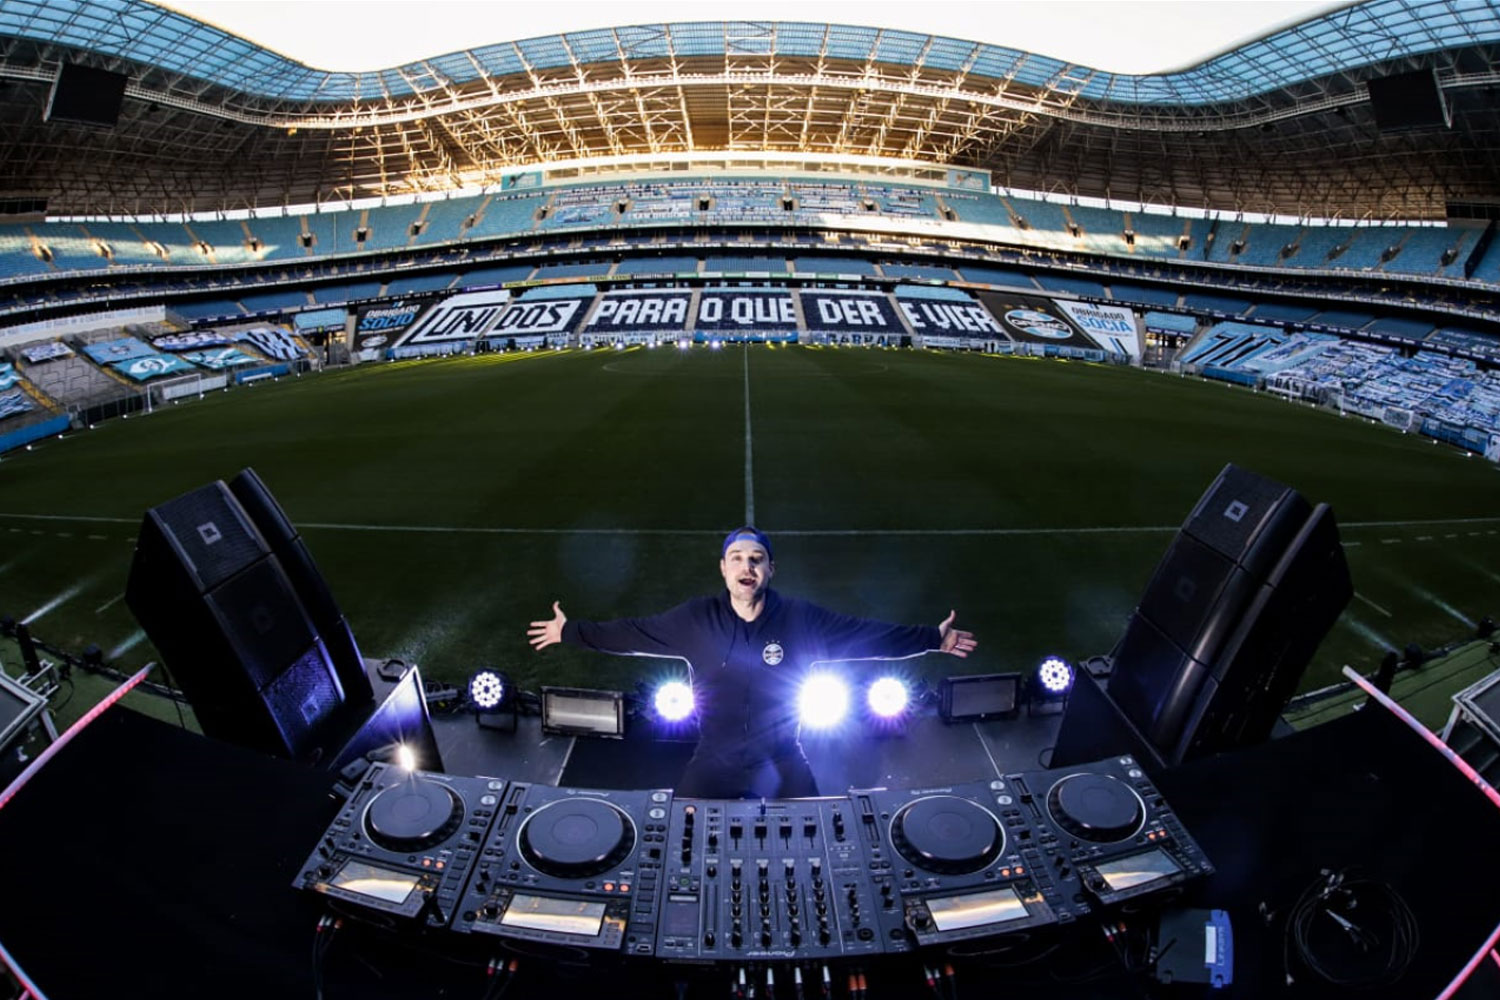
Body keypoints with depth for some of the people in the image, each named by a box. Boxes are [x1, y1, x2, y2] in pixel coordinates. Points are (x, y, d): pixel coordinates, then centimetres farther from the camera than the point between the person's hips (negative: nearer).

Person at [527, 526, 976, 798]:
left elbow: (869, 635, -7)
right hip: (714, 760, 1)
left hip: (781, 761, 0)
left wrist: (932, 638, -7)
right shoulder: (695, 618, -11)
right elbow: (633, 633, -3)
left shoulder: (801, 619, -13)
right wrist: (572, 631, -3)